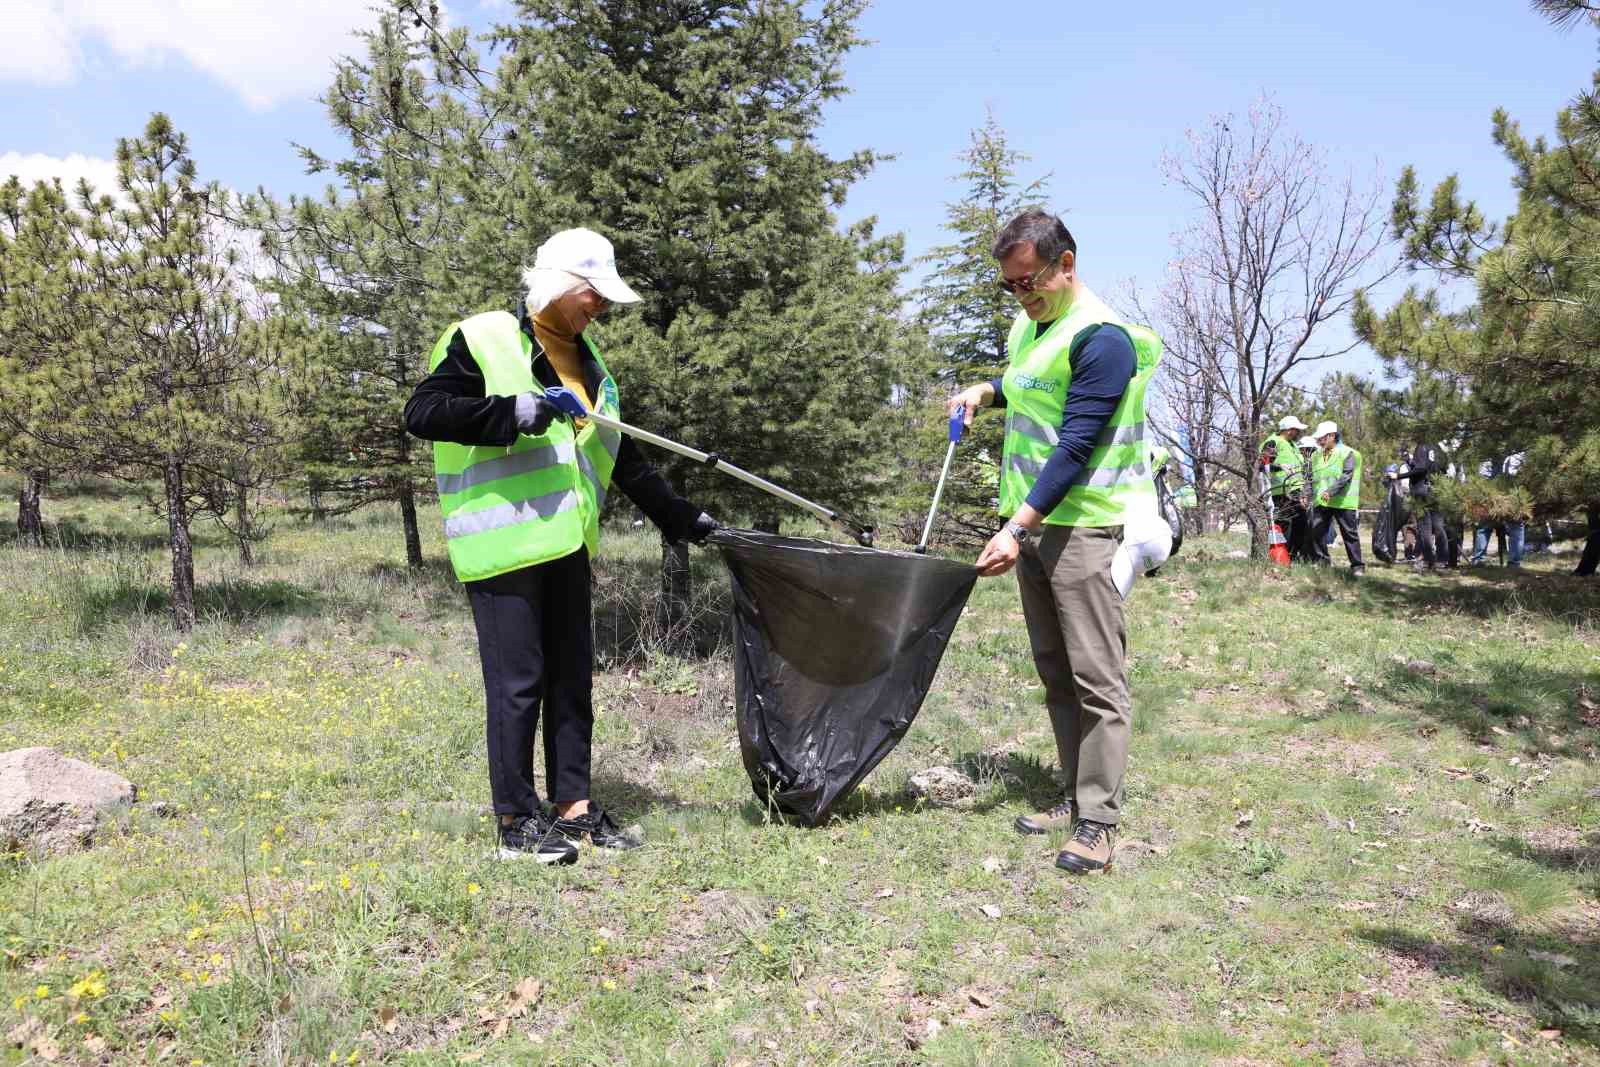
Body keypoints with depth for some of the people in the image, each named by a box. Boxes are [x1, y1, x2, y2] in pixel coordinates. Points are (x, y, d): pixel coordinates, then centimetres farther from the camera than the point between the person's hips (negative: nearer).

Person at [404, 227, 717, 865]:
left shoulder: (587, 362, 18)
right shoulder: (484, 340, -5)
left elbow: (623, 460, 22)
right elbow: (422, 413, -13)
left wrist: (683, 519, 19)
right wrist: (512, 413, -22)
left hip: (565, 545, 8)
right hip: (503, 544, -7)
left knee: (571, 678, 11)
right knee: (518, 683, -3)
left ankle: (573, 806, 22)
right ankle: (517, 822, 9)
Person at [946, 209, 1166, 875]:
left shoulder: (1100, 338, -15)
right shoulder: (1027, 326, 13)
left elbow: (1074, 447, -22)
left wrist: (1017, 529, -26)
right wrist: (985, 391, 14)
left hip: (1083, 529, -9)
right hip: (1030, 524, 9)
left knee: (1097, 678, -5)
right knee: (1054, 671, 13)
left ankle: (1098, 821, 0)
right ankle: (1075, 797, 23)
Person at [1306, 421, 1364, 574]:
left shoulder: (1347, 453, -5)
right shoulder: (1316, 456, 15)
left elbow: (1346, 476, -16)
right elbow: (1311, 478, 18)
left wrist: (1331, 491, -27)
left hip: (1343, 502, -5)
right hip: (1321, 502, 6)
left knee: (1350, 534, 0)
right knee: (1316, 531, -1)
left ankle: (1357, 565, 6)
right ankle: (1322, 560, 13)